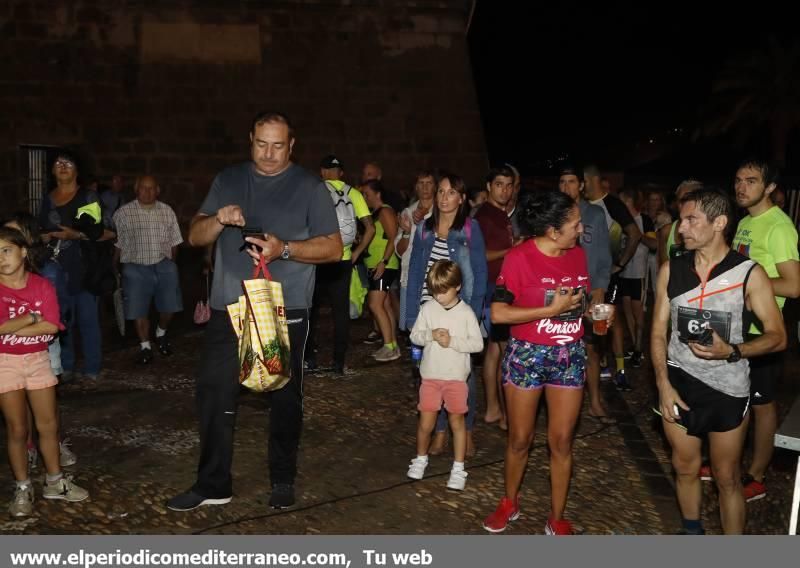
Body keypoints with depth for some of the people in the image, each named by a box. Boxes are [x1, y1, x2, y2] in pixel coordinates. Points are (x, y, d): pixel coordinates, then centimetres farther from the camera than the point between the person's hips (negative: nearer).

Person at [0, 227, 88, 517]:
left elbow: (52, 326, -15)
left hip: (38, 360, 2)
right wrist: (32, 318, -12)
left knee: (48, 425, 8)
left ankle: (54, 481, 23)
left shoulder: (42, 285, -4)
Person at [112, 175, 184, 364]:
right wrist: (115, 269, 3)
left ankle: (161, 334, 30)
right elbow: (117, 244, 2)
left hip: (164, 265, 2)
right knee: (139, 310, 1)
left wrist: (171, 263, 8)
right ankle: (145, 346, 17)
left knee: (170, 306, 1)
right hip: (136, 268, -2)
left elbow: (174, 242, 12)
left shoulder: (167, 212, 7)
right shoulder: (123, 213, -1)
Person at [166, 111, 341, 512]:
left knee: (285, 397, 8)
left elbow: (333, 248, -3)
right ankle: (213, 485, 16)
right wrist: (218, 220, -12)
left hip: (285, 311, -2)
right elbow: (194, 236, 10)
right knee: (213, 395, 2)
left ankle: (283, 480, 25)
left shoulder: (309, 187, 1)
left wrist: (284, 248, -19)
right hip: (228, 308, 3)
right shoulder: (227, 180, 11)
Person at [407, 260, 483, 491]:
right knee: (426, 422, 6)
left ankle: (458, 468, 20)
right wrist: (431, 335, -16)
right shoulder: (427, 308, -1)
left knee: (457, 421, 9)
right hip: (430, 375, 2)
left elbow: (477, 344, -8)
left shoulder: (466, 312, -7)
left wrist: (452, 341, -18)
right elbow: (415, 335, 2)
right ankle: (420, 459, 31)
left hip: (456, 377, -1)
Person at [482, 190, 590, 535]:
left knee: (561, 442, 8)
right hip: (526, 355, -3)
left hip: (570, 356, 4)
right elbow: (498, 313, -19)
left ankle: (557, 519, 24)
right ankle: (509, 504, 35)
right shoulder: (519, 258, -16)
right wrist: (552, 309, -21)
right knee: (519, 440, 12)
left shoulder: (578, 254, 1)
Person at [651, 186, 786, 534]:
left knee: (726, 477, 9)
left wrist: (732, 351, -24)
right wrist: (663, 385, -7)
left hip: (728, 388, -3)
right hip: (679, 384, 3)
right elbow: (658, 333, 3)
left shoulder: (749, 274, -11)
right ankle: (691, 532, 39)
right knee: (685, 468, 16)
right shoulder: (671, 270, -1)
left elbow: (777, 336, -7)